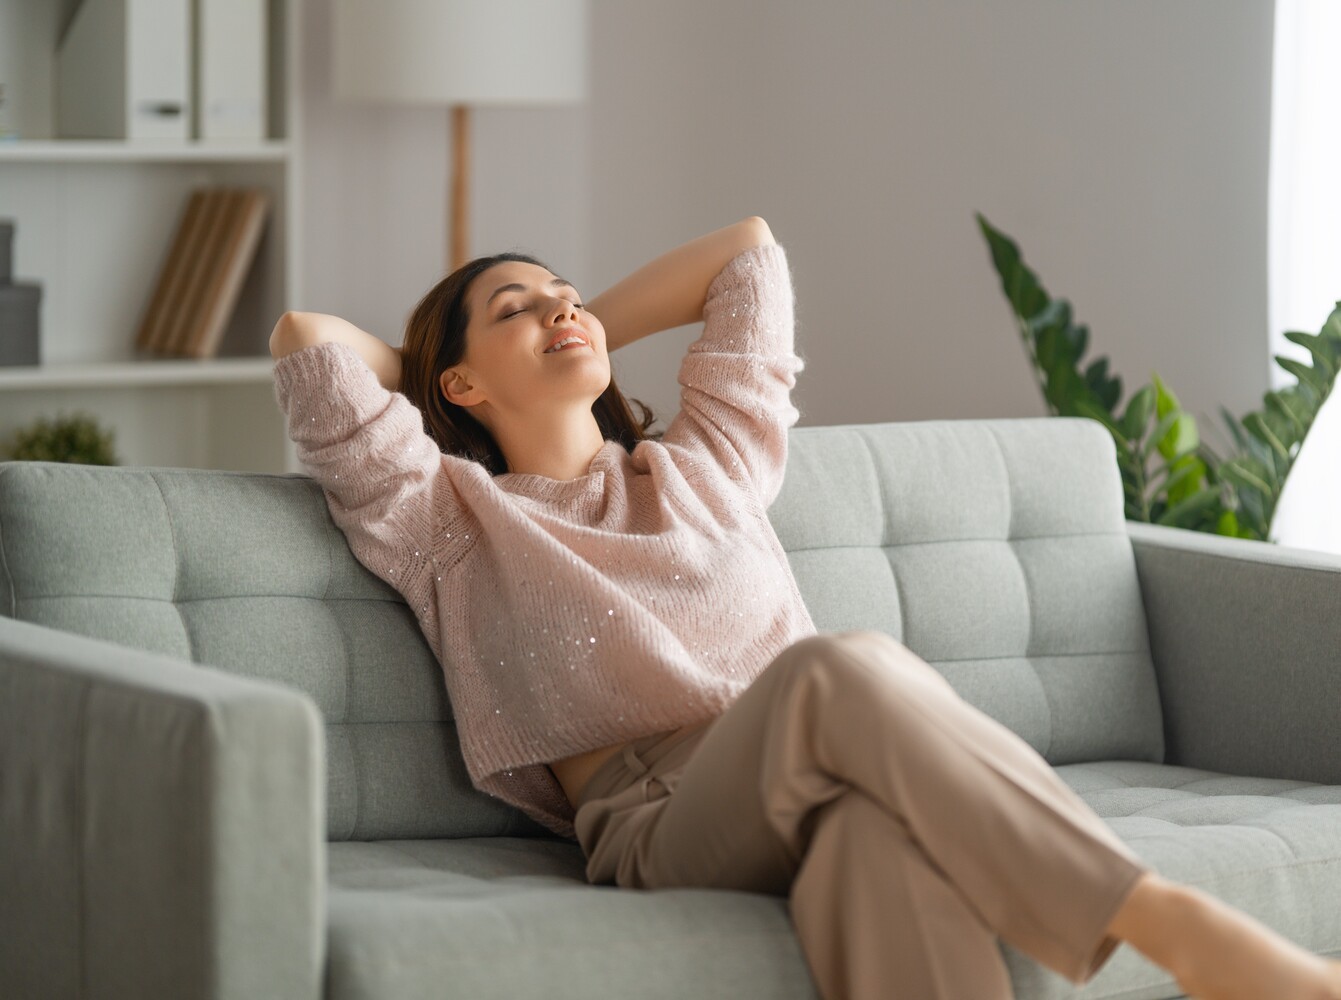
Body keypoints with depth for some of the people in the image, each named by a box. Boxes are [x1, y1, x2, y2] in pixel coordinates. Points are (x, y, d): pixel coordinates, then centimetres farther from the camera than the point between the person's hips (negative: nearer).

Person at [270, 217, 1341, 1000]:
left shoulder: (706, 465, 34)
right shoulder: (449, 521, 22)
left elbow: (748, 248, 40)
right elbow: (307, 335, 13)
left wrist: (588, 337, 42)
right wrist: (424, 374, 32)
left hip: (808, 789, 4)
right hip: (658, 813, -4)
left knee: (883, 822, -38)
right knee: (844, 670, -38)